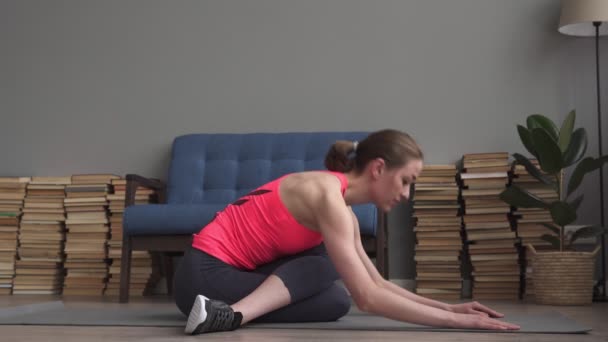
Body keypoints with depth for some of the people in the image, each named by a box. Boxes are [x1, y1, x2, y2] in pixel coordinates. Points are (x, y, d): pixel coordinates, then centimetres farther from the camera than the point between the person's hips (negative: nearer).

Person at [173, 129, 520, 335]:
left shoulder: (342, 207, 9)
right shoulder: (329, 194, -20)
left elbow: (377, 282, 12)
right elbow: (367, 297, -25)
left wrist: (447, 307, 4)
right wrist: (456, 321, -23)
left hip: (226, 272, 9)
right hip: (205, 275, -9)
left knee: (337, 300, 0)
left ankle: (237, 310, -6)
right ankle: (238, 312, -22)